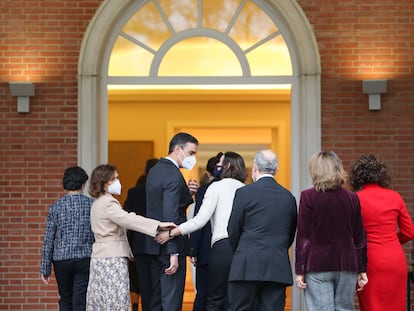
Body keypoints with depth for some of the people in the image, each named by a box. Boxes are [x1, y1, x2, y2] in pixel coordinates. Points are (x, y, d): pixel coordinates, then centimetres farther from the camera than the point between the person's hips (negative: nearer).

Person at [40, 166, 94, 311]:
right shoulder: (92, 204, -1)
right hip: (85, 259, 0)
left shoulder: (56, 207, -1)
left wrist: (45, 269, 4)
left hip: (61, 260, 1)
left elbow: (48, 240, -1)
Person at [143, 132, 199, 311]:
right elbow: (170, 216, -22)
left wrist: (186, 193, 5)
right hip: (169, 245, -9)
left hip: (153, 244, 9)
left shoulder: (155, 170, 13)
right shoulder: (174, 176, -16)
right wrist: (174, 254, -24)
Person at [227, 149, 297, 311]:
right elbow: (291, 235, 14)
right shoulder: (289, 197, 9)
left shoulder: (244, 193, -4)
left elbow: (233, 231, 0)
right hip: (278, 269, 4)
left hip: (248, 267, -4)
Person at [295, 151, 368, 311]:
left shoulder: (308, 196, -5)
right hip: (347, 265, 3)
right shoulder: (352, 198, 5)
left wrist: (299, 271, -2)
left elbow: (303, 236, -5)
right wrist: (361, 270, 15)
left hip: (317, 266, -3)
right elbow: (360, 238, 8)